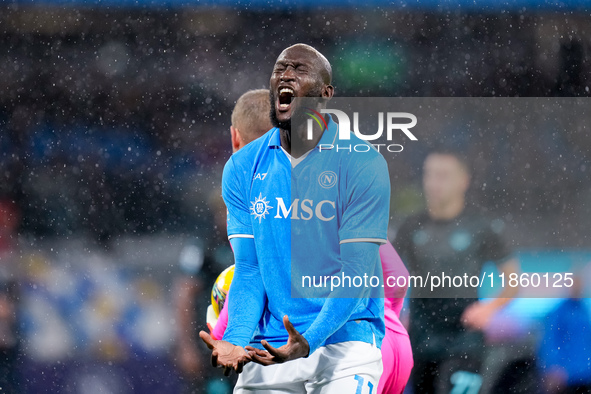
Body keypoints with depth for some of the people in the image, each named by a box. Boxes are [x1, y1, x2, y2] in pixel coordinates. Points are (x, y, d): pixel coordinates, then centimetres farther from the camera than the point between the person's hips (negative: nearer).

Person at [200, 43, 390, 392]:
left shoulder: (363, 166, -7)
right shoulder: (242, 168, 6)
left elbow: (356, 273, -11)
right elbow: (249, 271, 3)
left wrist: (308, 342, -25)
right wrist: (236, 340, -15)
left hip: (345, 342, -3)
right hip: (268, 349, 3)